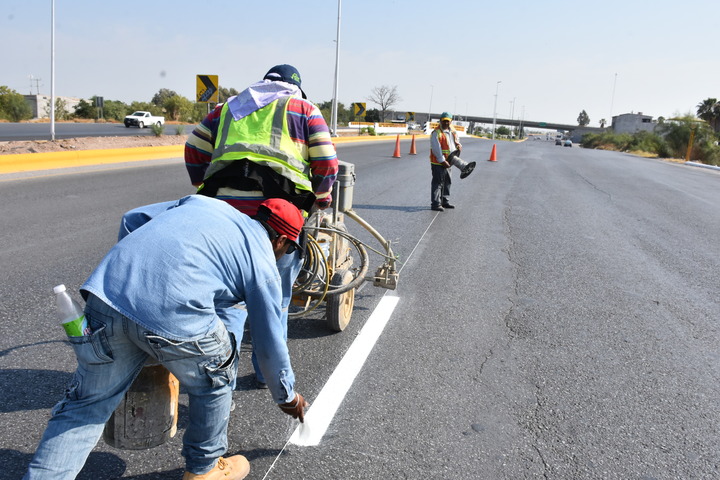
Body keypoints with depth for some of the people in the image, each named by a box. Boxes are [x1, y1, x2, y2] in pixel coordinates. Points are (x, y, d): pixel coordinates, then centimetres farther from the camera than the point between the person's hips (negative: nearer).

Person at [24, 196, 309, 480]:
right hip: (175, 316, -5)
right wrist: (287, 397, 35)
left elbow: (133, 218, 35)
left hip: (107, 290, 5)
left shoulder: (203, 201, 26)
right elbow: (270, 343, 19)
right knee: (213, 385, 24)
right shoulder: (262, 264, 14)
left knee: (86, 405, 20)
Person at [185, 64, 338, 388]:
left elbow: (194, 149, 18)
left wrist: (204, 187, 29)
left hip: (224, 207, 3)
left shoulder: (229, 107, 25)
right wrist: (322, 196, 21)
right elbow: (326, 163, 5)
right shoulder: (303, 108, 15)